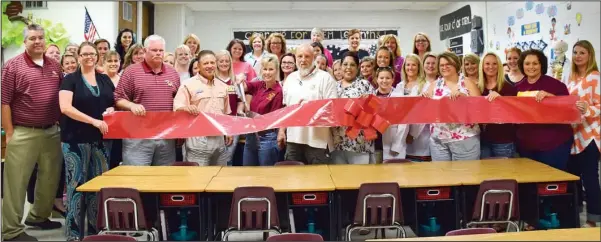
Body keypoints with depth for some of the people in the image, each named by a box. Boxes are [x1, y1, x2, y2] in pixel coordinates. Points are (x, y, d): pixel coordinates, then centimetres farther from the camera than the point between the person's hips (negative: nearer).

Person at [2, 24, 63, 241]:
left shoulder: (54, 66, 10)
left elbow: (62, 96, 16)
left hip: (52, 132, 6)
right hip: (23, 133, -5)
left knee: (50, 178, 15)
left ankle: (38, 216, 34)